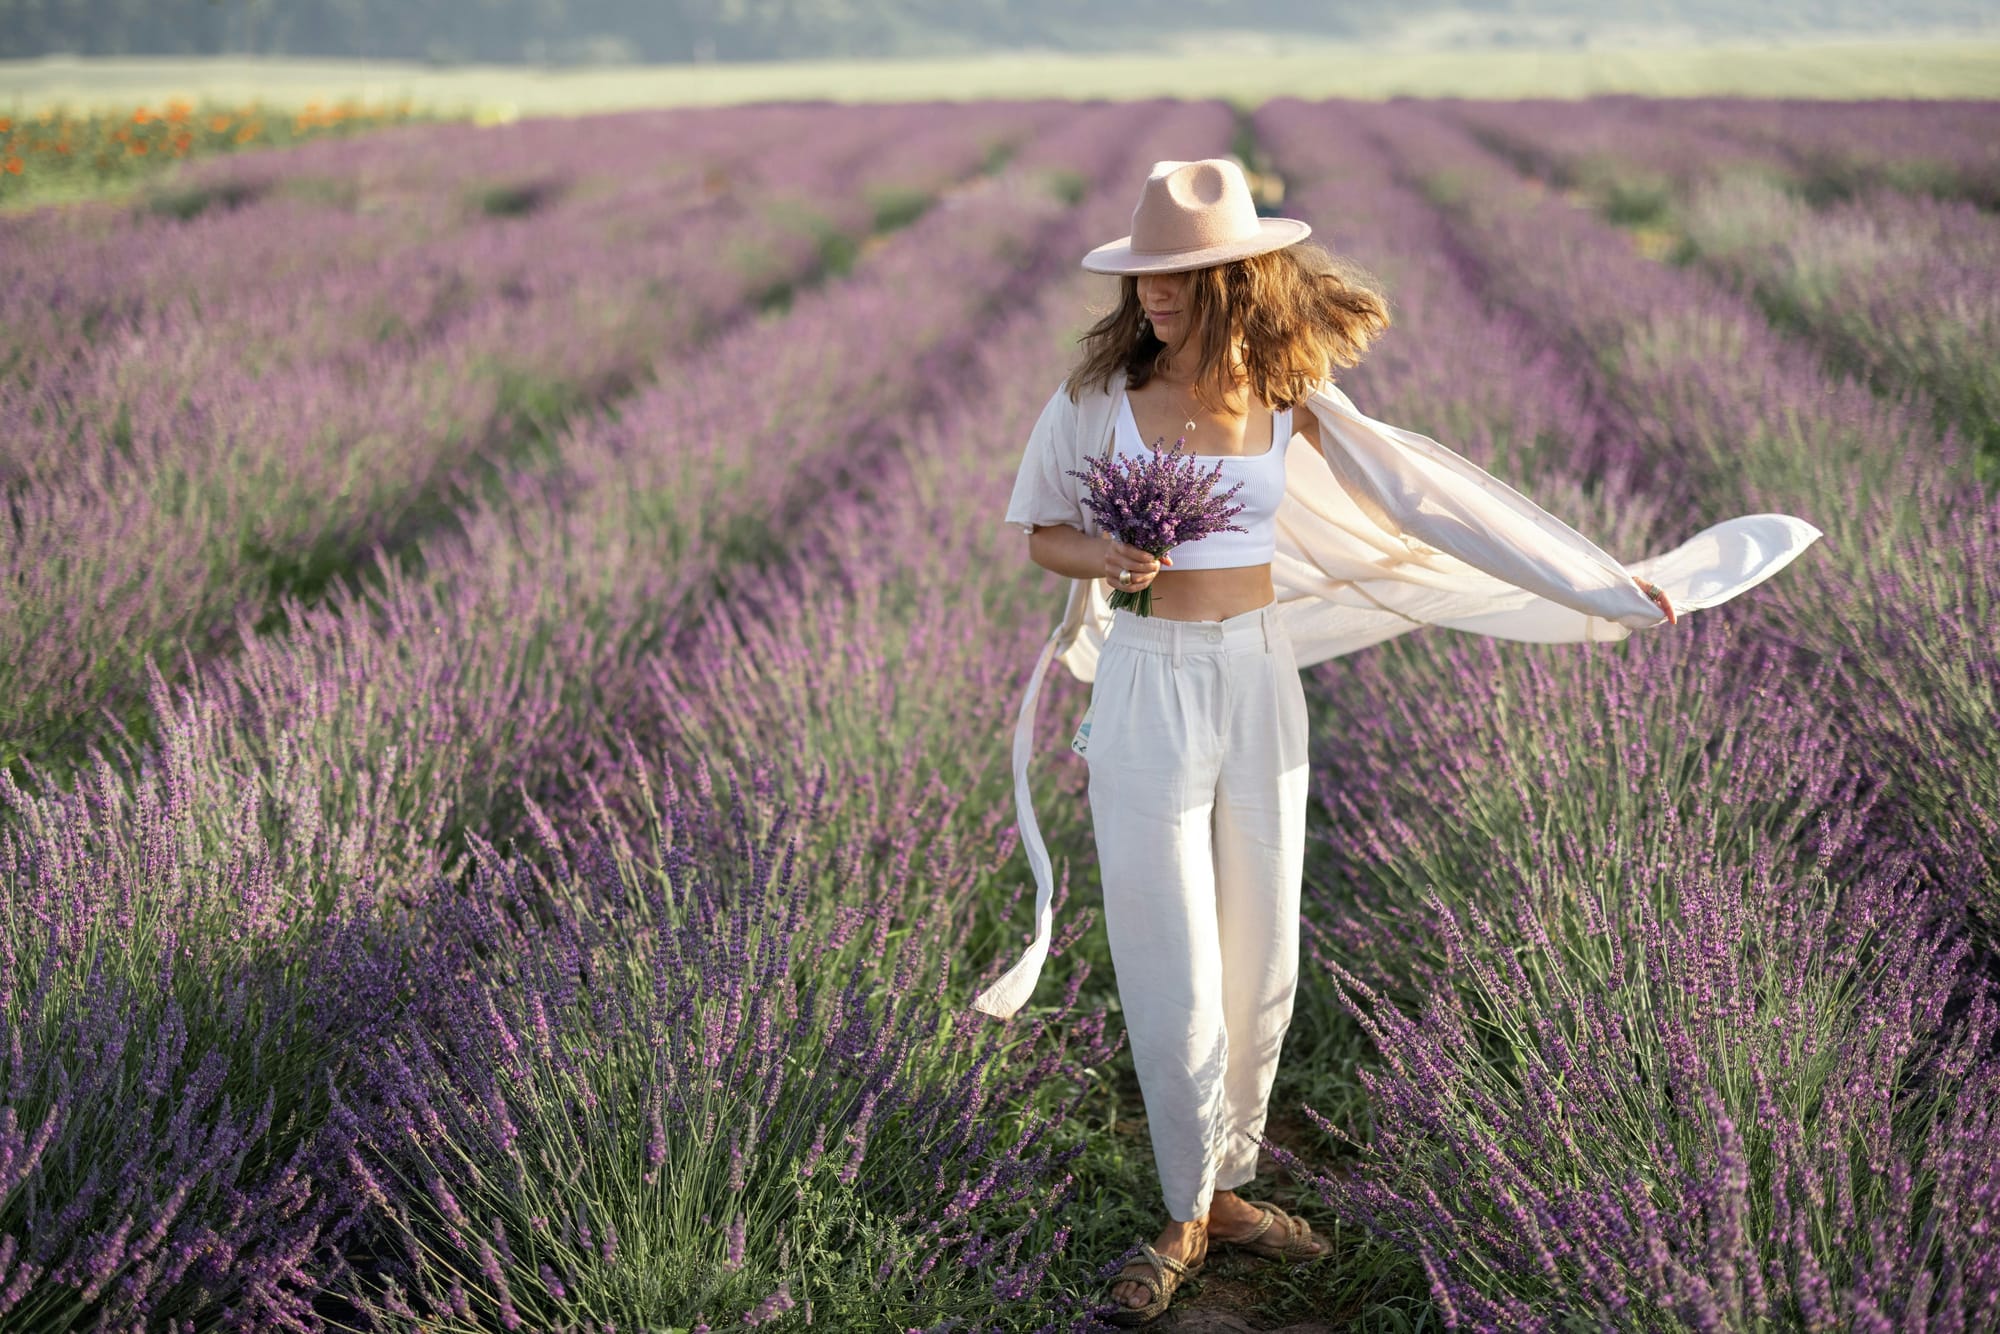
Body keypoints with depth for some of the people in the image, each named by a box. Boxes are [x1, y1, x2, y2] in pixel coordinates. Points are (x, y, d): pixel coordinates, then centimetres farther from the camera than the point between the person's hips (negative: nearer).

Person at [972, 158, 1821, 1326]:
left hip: (1260, 688, 3)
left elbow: (1429, 500, 3)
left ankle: (1225, 1187, 27)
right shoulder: (1100, 394, -7)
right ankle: (1190, 1215, 19)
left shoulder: (1291, 405, -1)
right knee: (1174, 979, 1)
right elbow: (1041, 534, 5)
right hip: (1147, 692, -3)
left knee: (1261, 966, 9)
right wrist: (1106, 558, -19)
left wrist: (1604, 586, 4)